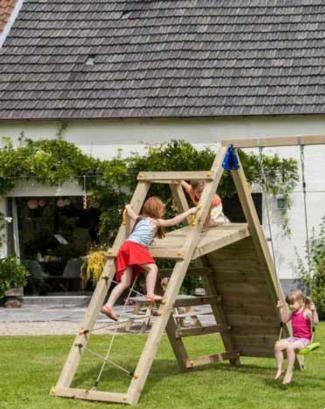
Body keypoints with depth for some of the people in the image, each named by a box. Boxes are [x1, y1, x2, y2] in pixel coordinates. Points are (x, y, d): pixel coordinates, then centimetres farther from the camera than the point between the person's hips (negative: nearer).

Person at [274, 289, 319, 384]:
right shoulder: (293, 313, 13)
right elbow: (284, 320, 28)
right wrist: (281, 309, 21)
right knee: (278, 345, -14)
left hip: (304, 340, -8)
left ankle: (289, 372, -27)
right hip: (294, 338, 8)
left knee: (290, 347, -36)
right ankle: (279, 369, -9)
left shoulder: (306, 312, -11)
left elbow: (315, 321, -25)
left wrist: (313, 311, -37)